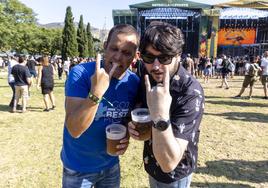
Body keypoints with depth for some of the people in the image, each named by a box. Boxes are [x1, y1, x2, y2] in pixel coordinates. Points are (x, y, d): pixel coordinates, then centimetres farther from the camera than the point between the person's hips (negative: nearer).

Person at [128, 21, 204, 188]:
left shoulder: (191, 93, -32)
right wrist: (134, 125, -14)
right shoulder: (148, 75, -12)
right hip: (152, 163, 6)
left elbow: (168, 164, -34)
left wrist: (160, 117, -47)